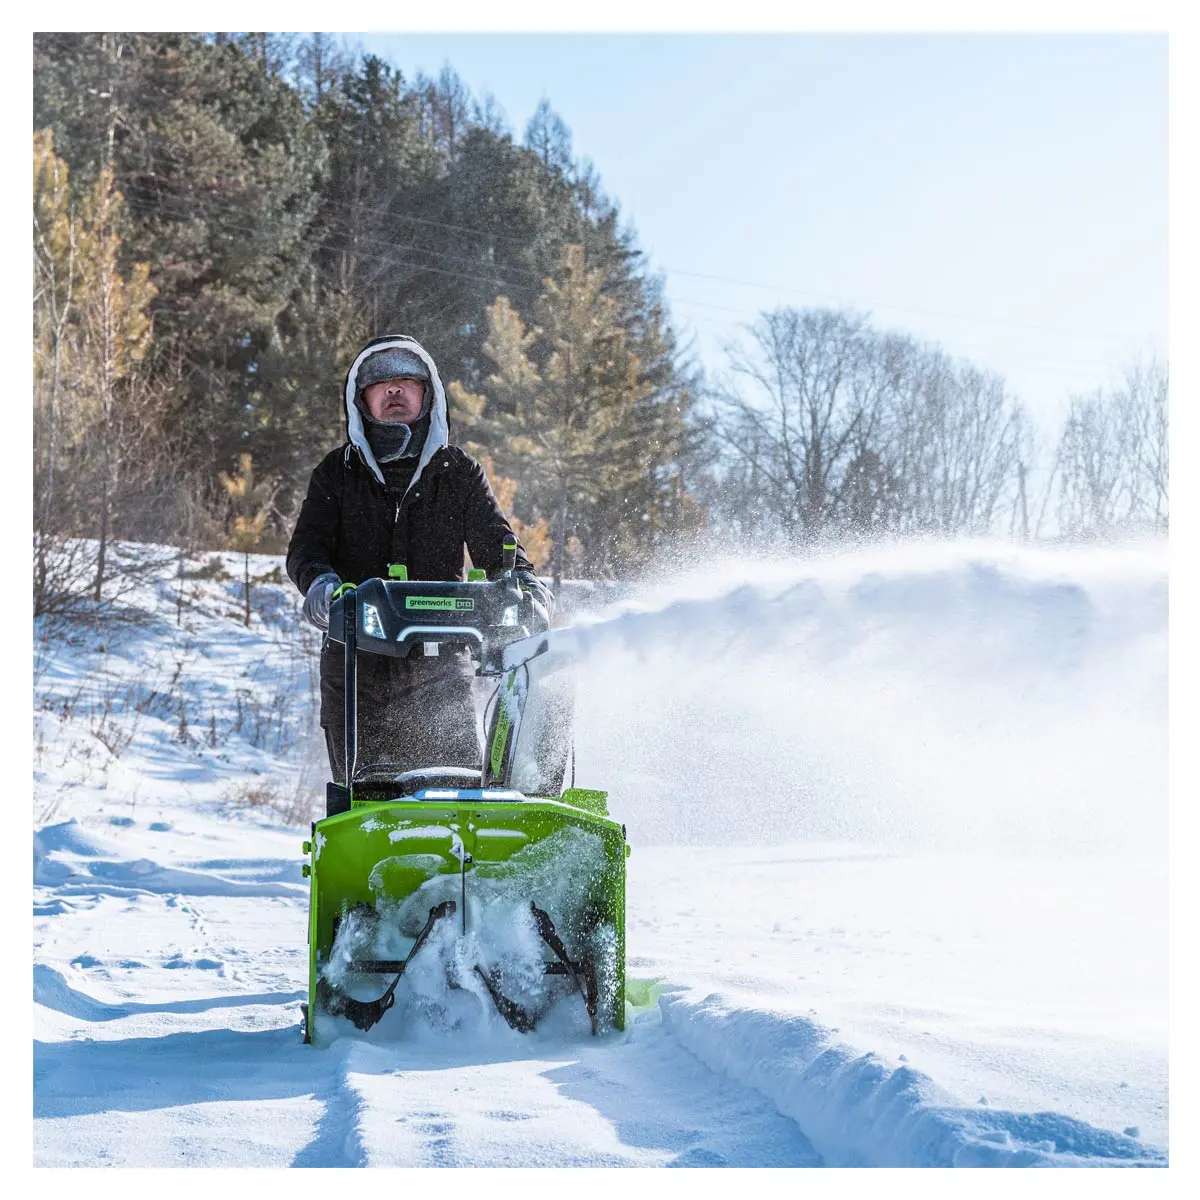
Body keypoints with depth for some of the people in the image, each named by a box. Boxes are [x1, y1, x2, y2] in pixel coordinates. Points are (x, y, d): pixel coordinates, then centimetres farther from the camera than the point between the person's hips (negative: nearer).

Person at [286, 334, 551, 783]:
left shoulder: (458, 471, 12)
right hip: (355, 657, 1)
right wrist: (320, 581, -22)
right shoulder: (337, 472, 12)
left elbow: (494, 544, 6)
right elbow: (305, 546, 2)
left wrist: (523, 582, -17)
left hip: (438, 663, -1)